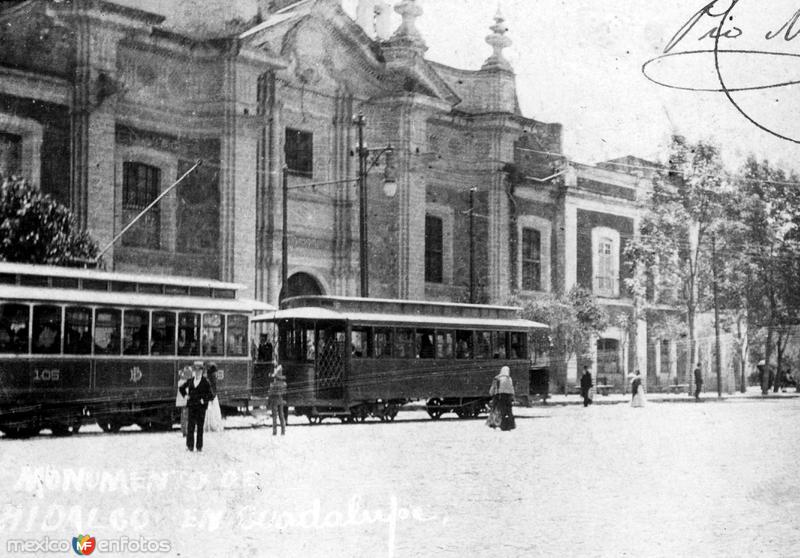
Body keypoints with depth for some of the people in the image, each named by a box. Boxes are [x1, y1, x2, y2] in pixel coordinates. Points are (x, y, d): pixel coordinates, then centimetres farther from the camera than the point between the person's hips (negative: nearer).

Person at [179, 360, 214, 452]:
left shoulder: (205, 382, -5)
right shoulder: (190, 381, 8)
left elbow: (210, 395, -5)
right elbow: (182, 388, 24)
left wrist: (204, 400, -16)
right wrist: (185, 395, 10)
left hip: (201, 407, -3)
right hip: (191, 406, 3)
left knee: (200, 427, 4)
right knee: (190, 426, 1)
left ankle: (199, 446, 10)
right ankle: (190, 446, 6)